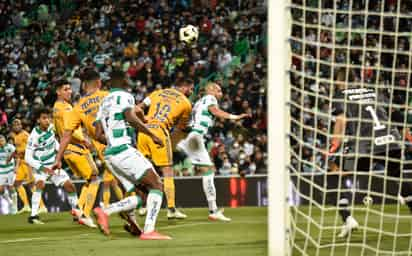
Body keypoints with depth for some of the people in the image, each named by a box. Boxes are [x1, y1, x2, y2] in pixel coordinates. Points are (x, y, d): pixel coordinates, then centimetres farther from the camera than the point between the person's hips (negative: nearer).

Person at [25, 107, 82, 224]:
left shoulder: (51, 128, -9)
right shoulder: (34, 136, -26)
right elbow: (28, 158, -25)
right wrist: (43, 168, -30)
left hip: (53, 165, 6)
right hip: (40, 166, -6)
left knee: (70, 186, 5)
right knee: (40, 184, -32)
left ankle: (76, 211, 25)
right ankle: (33, 215, -34)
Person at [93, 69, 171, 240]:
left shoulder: (104, 103, 22)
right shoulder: (125, 96, -1)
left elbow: (98, 135, 19)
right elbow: (130, 118, -19)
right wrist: (152, 135, -13)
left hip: (110, 154, 8)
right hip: (124, 150, -8)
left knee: (138, 197, 8)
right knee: (156, 185, -7)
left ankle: (104, 212, -10)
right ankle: (149, 230, -20)